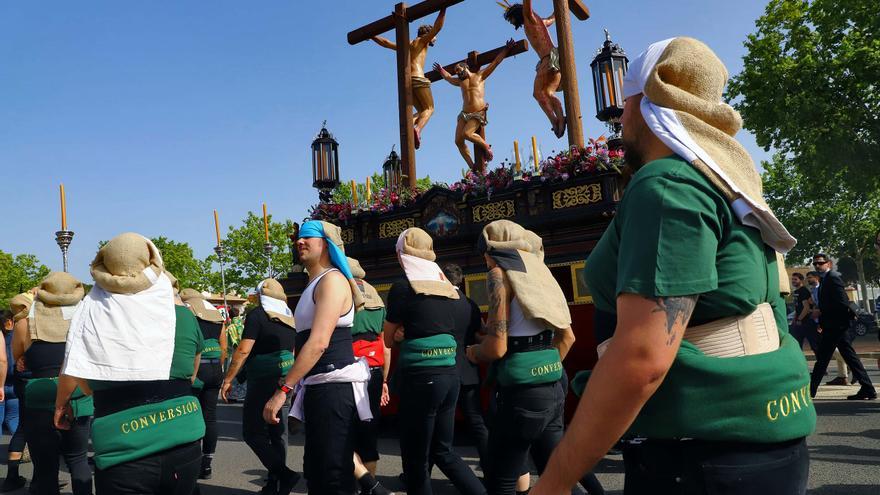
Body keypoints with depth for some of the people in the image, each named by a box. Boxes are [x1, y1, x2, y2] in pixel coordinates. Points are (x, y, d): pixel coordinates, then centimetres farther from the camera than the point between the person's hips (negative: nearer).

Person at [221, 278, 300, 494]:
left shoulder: (258, 314, -8)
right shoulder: (290, 318, 13)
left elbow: (243, 350, -15)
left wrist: (228, 379, -8)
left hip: (263, 380, -7)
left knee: (252, 432, -1)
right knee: (277, 432, 12)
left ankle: (283, 474, -12)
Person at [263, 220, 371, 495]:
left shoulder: (332, 280, -12)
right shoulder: (313, 285, 18)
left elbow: (319, 342, -22)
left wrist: (282, 390, -23)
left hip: (335, 386, -10)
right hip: (317, 388, 11)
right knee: (315, 472, 19)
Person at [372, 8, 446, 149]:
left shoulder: (407, 46, 28)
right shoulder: (422, 40, 9)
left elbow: (385, 42, 30)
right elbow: (437, 27, -4)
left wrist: (371, 36, 40)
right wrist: (443, 9, -4)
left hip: (407, 81, 7)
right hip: (418, 79, -7)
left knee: (421, 111, 15)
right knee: (429, 109, -2)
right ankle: (417, 129, -31)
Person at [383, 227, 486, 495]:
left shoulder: (403, 287, -8)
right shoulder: (447, 287, 9)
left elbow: (389, 339, 2)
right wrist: (407, 331, 5)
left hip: (421, 378, -7)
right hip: (449, 376, 7)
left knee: (415, 460, 6)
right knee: (442, 451, 20)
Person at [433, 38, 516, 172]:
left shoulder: (480, 76, 9)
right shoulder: (460, 81, 23)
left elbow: (495, 62, 9)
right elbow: (448, 77, 44)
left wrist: (506, 49, 9)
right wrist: (441, 70, 57)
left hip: (479, 113, -6)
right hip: (464, 114, 6)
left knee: (466, 133, -29)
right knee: (458, 141, -10)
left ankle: (486, 146, -4)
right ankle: (472, 166, -7)